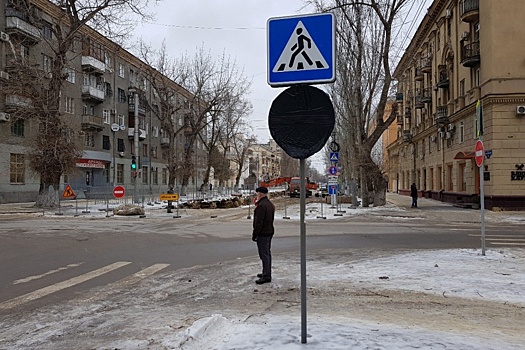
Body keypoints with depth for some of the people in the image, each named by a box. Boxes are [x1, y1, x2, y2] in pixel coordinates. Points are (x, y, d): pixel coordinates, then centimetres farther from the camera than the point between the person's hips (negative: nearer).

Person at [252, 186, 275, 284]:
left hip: (262, 234, -10)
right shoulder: (271, 204, 13)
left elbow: (259, 222, -21)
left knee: (264, 255, -6)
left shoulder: (261, 205, -20)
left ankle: (266, 276, -4)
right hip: (269, 232, 10)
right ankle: (267, 273, 25)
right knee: (267, 253, 16)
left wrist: (254, 234, -15)